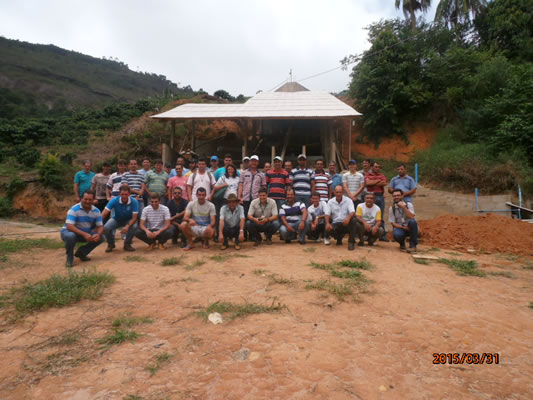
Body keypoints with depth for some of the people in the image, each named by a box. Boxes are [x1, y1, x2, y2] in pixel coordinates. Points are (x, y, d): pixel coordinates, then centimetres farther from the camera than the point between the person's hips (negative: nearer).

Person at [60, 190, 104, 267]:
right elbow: (69, 226, -30)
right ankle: (70, 257, -9)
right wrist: (84, 234, -42)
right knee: (70, 236, -38)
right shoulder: (74, 209, -20)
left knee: (101, 237, -14)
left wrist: (98, 234, -31)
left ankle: (81, 252, 8)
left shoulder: (96, 211, -4)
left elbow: (100, 226, -6)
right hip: (70, 231, -5)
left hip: (86, 233, 5)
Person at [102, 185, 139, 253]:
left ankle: (127, 244, -4)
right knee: (106, 228, -28)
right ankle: (111, 244, 5)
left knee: (134, 226, -33)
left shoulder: (134, 202, -26)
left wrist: (127, 226, -44)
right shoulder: (114, 200, -25)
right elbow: (104, 214, -28)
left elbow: (134, 218, -25)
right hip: (116, 219, 1)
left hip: (128, 220, -1)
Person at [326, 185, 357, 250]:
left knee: (353, 220, -33)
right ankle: (339, 237, 8)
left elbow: (352, 212, -17)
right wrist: (327, 223, -22)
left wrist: (348, 217, -41)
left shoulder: (348, 200, -3)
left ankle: (351, 242, -21)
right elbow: (327, 214, -1)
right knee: (330, 229, -31)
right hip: (336, 223, 1)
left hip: (346, 223, -1)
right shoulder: (330, 202, 4)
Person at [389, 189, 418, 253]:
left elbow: (412, 217, -20)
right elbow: (393, 223, -2)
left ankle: (413, 245, -21)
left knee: (412, 221, -34)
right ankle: (402, 244, 5)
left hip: (409, 228, 0)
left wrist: (403, 207, -26)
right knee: (396, 234, -36)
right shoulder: (392, 208, -2)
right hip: (399, 227, 0)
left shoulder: (408, 204, -5)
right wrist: (403, 227, -18)